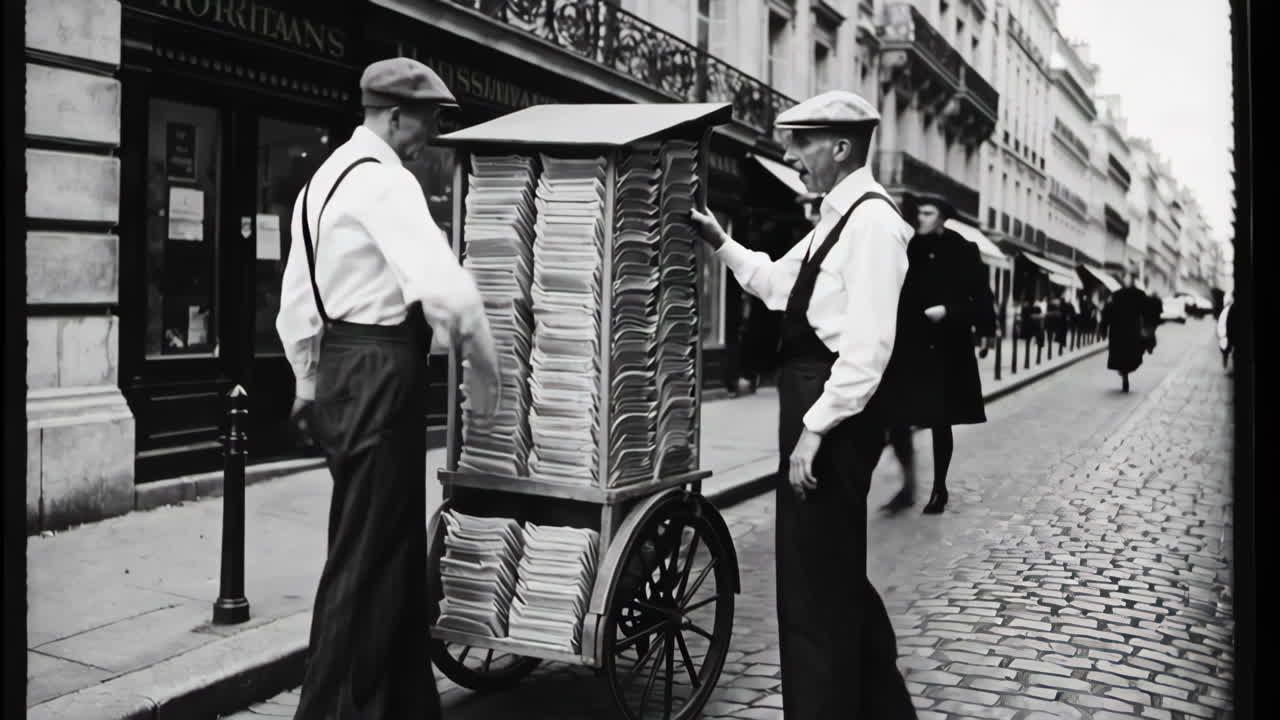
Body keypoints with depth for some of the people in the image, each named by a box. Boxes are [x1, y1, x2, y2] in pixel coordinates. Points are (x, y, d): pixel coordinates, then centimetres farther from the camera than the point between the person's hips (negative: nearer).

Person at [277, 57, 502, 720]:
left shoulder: (325, 177, 15)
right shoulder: (385, 181, -14)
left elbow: (295, 300, 20)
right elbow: (447, 292, -27)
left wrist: (308, 381, 29)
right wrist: (484, 368, -12)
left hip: (337, 364, 10)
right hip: (383, 372, -10)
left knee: (397, 547, 18)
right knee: (365, 558, 0)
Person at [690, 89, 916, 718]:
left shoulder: (871, 219, -15)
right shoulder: (836, 217, 16)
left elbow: (869, 346, -22)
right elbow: (778, 285, 27)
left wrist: (815, 429, -23)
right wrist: (720, 243, 18)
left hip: (836, 407, -10)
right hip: (813, 401, 11)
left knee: (815, 581, 0)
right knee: (836, 571, 21)